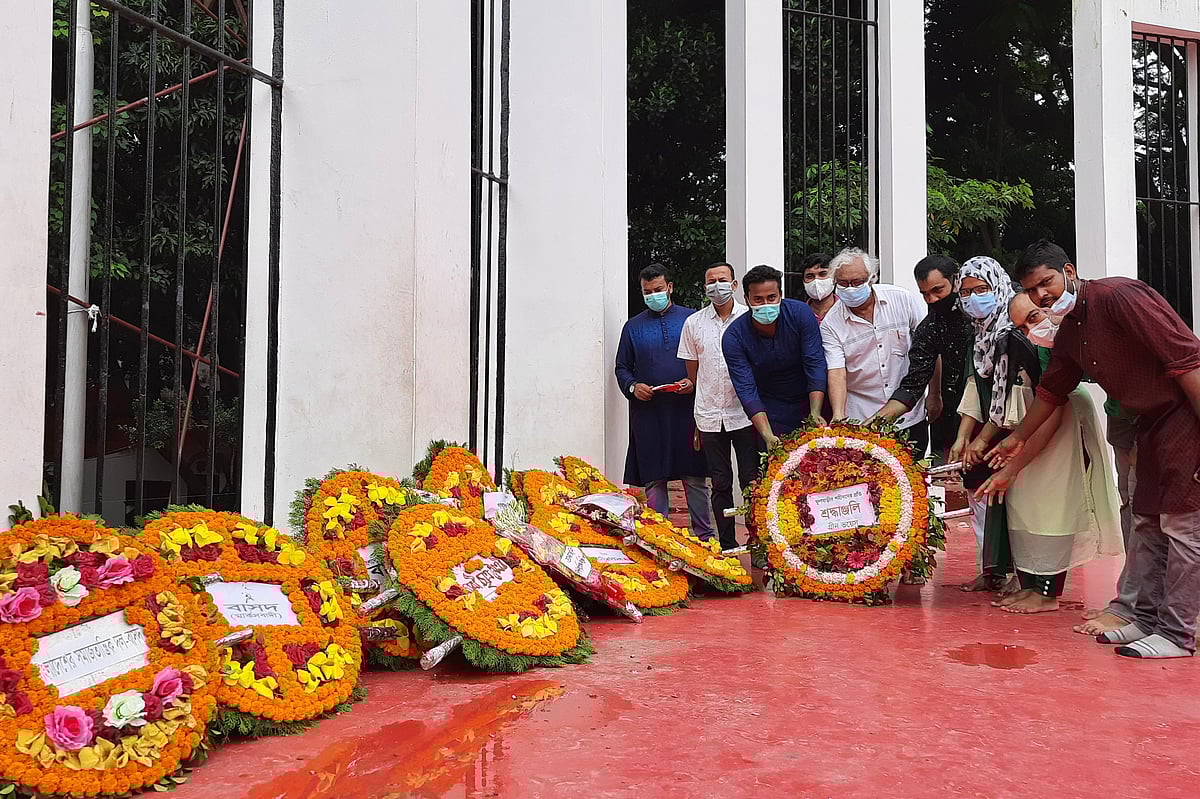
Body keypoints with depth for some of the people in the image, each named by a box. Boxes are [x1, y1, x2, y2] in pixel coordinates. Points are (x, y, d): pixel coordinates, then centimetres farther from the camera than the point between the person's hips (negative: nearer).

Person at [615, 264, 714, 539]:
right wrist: (633, 386, -4)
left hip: (686, 407, -1)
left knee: (695, 477, 2)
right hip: (648, 411, 1)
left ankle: (704, 535, 10)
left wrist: (694, 382, -10)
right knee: (653, 479, 3)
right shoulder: (633, 326, 13)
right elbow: (622, 367, 15)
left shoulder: (691, 319, 8)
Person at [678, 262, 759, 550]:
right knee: (720, 483, 8)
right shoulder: (693, 323, 7)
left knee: (752, 481, -1)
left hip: (745, 414, -2)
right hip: (709, 415, 2)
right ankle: (727, 545, 17)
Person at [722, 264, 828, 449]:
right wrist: (768, 436, -33)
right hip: (772, 413, 0)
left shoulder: (801, 313, -15)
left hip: (810, 401, 1)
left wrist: (815, 413, -30)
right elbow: (746, 390, -21)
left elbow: (815, 364, -17)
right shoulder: (733, 337, -17)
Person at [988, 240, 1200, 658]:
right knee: (1147, 523, 10)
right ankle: (1148, 619, 18)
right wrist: (1018, 437, 32)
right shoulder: (1067, 331, 9)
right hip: (1151, 422, 9)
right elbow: (1052, 389, 24)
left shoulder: (1118, 295, -19)